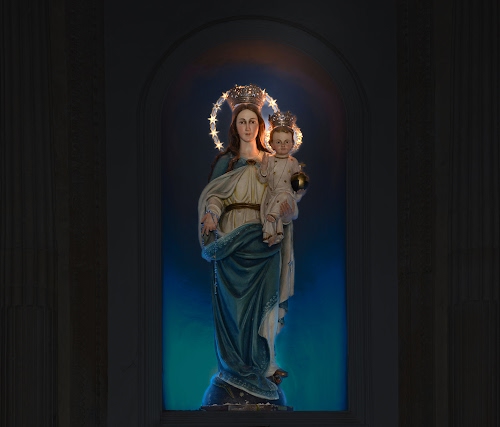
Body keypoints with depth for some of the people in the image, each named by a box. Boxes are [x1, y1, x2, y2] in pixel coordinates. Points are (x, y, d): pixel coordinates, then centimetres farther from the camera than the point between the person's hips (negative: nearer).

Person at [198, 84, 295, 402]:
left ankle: (264, 364, 9)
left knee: (262, 300, 1)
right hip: (232, 238, -1)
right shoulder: (225, 162, 6)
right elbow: (214, 196, -1)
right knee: (235, 301, -1)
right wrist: (210, 215, -20)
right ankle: (239, 364, 6)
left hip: (263, 238, 2)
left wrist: (285, 210, -7)